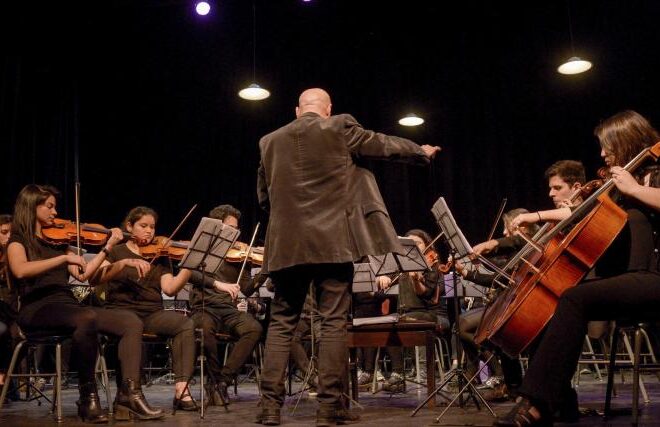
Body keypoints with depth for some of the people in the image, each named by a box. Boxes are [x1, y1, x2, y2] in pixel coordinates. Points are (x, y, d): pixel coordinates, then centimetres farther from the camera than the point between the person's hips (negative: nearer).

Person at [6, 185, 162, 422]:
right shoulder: (18, 241, 5)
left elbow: (82, 275, 15)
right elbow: (20, 270, -18)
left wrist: (108, 247, 13)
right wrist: (64, 258, -20)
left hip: (67, 305, 6)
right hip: (37, 309, -6)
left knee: (131, 322, -14)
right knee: (88, 318, -38)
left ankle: (130, 393, -24)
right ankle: (88, 397, -23)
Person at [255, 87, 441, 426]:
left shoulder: (270, 141, 10)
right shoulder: (339, 129, 0)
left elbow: (264, 196, 17)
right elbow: (384, 144, 13)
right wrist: (422, 151, 30)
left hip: (286, 245, 3)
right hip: (333, 241, -3)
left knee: (281, 323, 9)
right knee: (333, 323, 2)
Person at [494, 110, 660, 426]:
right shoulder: (620, 183, 22)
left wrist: (634, 188, -16)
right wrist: (536, 216, 33)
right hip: (627, 279, 9)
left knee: (574, 298, -30)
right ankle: (560, 398, -3)